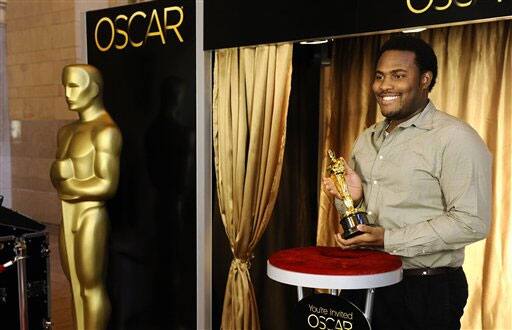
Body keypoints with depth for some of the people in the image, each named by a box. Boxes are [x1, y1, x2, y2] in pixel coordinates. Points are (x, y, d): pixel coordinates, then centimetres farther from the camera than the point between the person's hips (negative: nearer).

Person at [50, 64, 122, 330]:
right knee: (76, 287, 14)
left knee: (91, 287, 1)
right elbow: (57, 176, 13)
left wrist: (67, 185, -8)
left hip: (91, 216, -8)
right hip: (67, 216, 8)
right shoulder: (66, 132, 15)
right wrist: (59, 170, -10)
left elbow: (107, 185, -19)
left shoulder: (105, 130, -13)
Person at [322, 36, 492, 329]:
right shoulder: (367, 139, 9)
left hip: (426, 292, -6)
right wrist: (352, 198, -5)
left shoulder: (454, 138, -15)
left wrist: (389, 240, -22)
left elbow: (472, 222, -21)